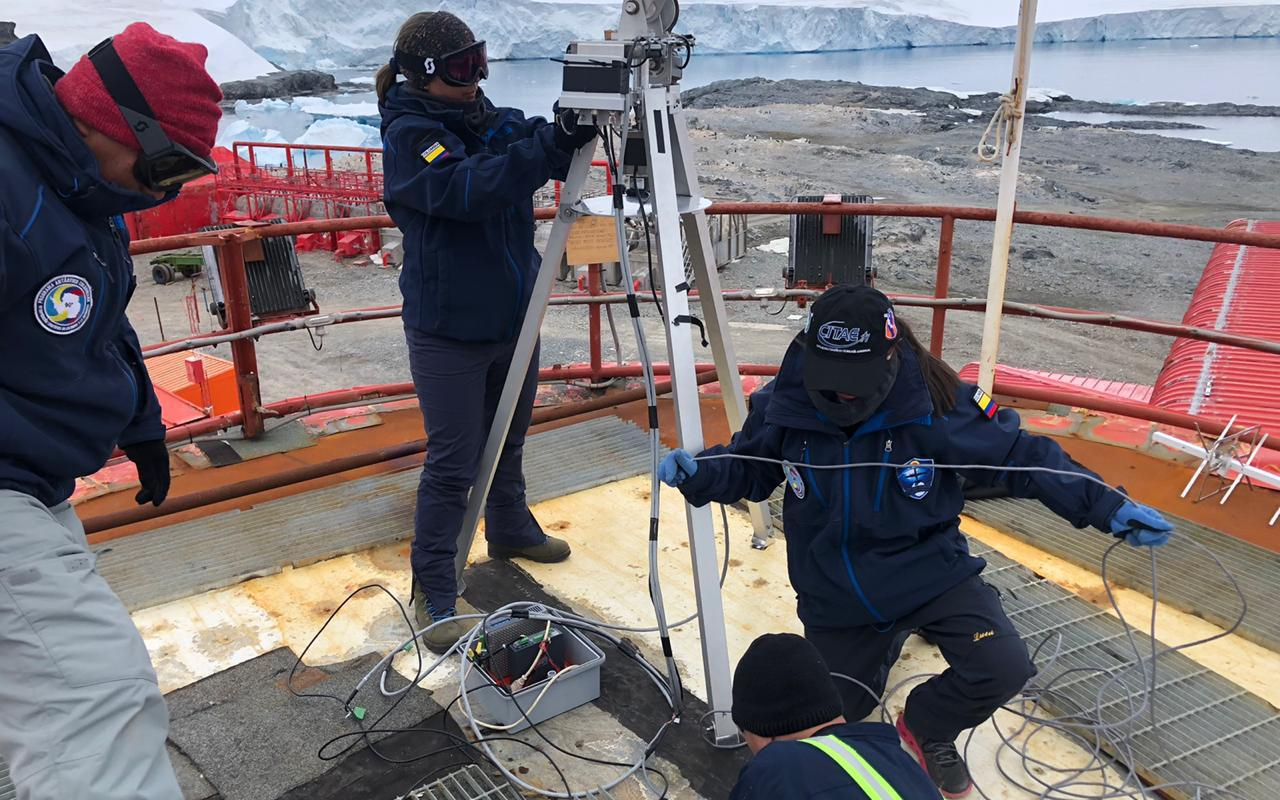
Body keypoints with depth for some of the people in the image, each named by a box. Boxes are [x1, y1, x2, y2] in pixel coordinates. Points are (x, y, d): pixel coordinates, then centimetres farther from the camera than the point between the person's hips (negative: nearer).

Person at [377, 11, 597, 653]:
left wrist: (573, 129, -21)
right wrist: (550, 145, -38)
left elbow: (545, 159, -1)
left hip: (512, 318, 7)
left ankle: (510, 530, 45)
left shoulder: (495, 120, 7)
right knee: (452, 463, -1)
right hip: (449, 332, -6)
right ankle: (433, 593, 13)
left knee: (507, 440, 22)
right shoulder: (408, 135, -14)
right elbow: (467, 190, -30)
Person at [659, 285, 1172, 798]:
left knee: (1004, 670, -21)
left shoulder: (936, 404, -24)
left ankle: (927, 727, 16)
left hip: (928, 569, -1)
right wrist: (698, 474, -23)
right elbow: (748, 468, -2)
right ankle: (881, 644, 54)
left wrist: (1109, 509, -20)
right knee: (837, 712, 17)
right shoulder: (784, 404, -19)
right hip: (835, 596, 2)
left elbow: (1021, 457, -13)